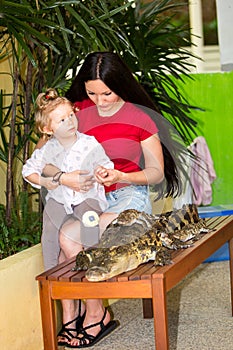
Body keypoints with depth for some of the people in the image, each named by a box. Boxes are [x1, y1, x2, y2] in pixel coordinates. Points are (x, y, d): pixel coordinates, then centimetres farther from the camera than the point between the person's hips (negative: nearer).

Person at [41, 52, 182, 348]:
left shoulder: (140, 118, -4)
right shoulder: (77, 112, 4)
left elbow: (156, 173, -1)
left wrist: (120, 176, -20)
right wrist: (63, 177, -21)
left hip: (128, 198, -4)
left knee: (69, 236, -28)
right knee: (61, 242, -28)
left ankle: (96, 314, -12)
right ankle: (68, 319, -19)